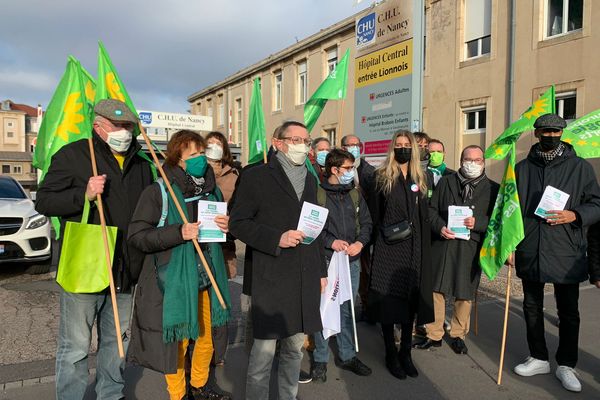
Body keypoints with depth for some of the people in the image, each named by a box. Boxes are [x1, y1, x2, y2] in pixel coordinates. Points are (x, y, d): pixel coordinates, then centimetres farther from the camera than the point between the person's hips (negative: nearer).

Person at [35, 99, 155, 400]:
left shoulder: (141, 165, 13)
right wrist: (84, 194, -22)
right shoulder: (72, 155, -3)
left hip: (124, 273, 5)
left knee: (116, 341, 18)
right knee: (75, 347, 4)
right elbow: (43, 202, -6)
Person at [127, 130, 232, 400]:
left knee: (206, 337, 19)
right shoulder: (158, 192, -12)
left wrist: (226, 226, -4)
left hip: (206, 281, 6)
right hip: (173, 282, -5)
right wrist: (179, 233, -26)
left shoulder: (212, 190, 6)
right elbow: (137, 236, -15)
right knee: (176, 342, 9)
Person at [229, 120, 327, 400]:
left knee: (295, 346, 16)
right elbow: (238, 223, -7)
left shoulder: (310, 180, 15)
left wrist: (321, 270, 17)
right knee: (265, 349, 0)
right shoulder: (257, 177, -4)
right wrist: (276, 238, -18)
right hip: (271, 277, -6)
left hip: (306, 278, 6)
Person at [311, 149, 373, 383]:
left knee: (347, 309, 14)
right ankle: (320, 359, 19)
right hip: (325, 260, -5)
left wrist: (360, 243, -6)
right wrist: (331, 242, -17)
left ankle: (347, 356, 28)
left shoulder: (354, 194, 9)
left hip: (352, 261, 5)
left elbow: (366, 222, 11)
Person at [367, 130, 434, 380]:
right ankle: (390, 354, 15)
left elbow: (424, 216, 11)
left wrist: (425, 246, 4)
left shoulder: (419, 179, 10)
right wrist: (381, 234, -3)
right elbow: (375, 214, 2)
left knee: (411, 298, 8)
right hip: (388, 248, -3)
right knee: (388, 299, 1)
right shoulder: (383, 177, 1)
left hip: (413, 248, 3)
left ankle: (405, 352, 21)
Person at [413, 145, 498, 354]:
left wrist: (478, 223, -15)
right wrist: (440, 227, -10)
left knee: (465, 294, 8)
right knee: (436, 290, 4)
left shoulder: (492, 188, 5)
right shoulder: (445, 182, 9)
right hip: (442, 244, 1)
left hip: (471, 248, 0)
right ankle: (434, 335, 18)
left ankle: (458, 335, 28)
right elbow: (431, 209, 7)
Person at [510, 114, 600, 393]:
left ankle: (566, 365, 25)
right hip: (529, 252, 2)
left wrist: (574, 215, -17)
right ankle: (538, 358, 29)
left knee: (569, 312, 9)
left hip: (566, 254, -2)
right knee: (532, 308, 13)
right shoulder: (522, 168, 6)